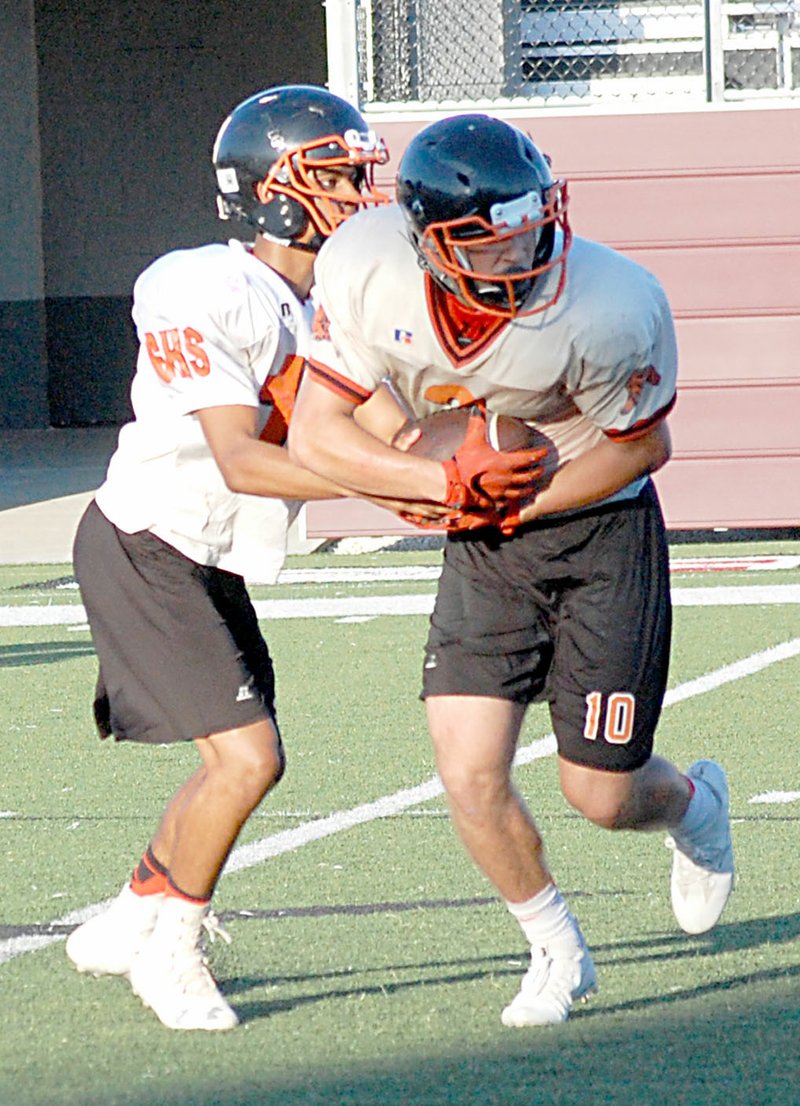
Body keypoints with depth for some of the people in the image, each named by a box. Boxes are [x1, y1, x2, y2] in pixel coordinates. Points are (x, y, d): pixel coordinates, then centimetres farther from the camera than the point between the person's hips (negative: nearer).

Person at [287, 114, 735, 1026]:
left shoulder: (609, 310, -29)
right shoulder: (370, 273, -23)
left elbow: (642, 445, -11)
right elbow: (315, 436, -16)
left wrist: (520, 504, -16)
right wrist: (448, 481, -25)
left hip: (601, 525, -3)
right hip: (482, 543, 3)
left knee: (599, 795, 2)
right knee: (471, 776, -9)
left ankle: (692, 807, 40)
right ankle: (557, 952, 18)